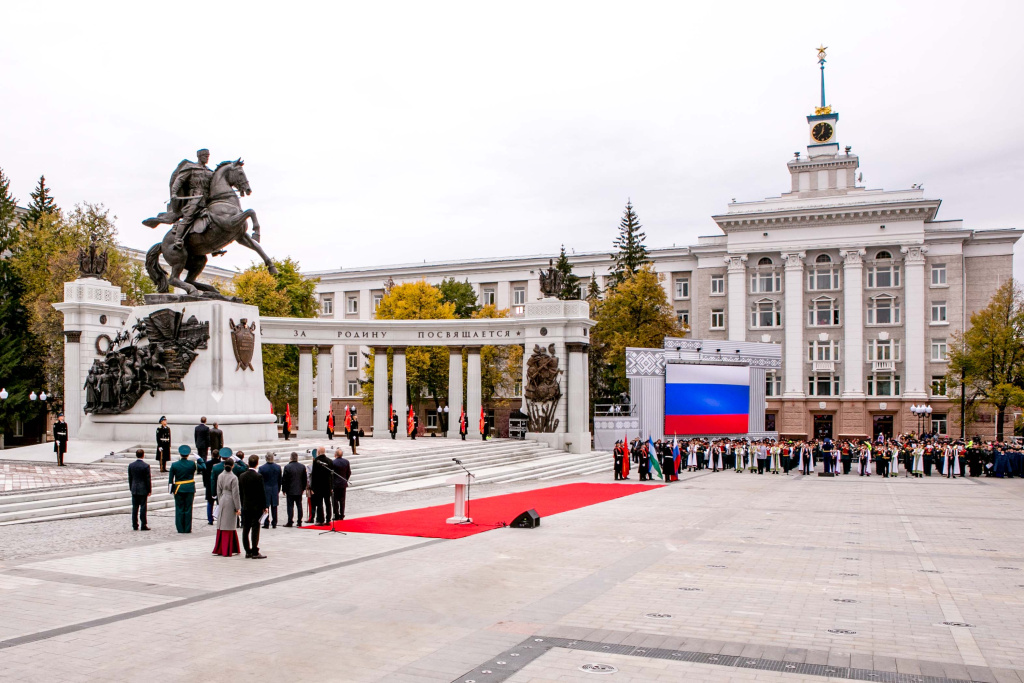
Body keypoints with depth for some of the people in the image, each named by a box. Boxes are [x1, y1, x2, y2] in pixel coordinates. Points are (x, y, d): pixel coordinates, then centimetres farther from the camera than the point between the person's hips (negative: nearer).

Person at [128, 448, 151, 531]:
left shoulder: (131, 465, 2)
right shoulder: (146, 466, -13)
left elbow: (130, 478, 8)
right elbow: (148, 479, -10)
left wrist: (131, 488, 17)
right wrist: (149, 490, -3)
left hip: (134, 489, 4)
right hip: (143, 490, -4)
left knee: (135, 508, 9)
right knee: (143, 507, 0)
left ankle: (135, 525, 12)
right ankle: (143, 525, 2)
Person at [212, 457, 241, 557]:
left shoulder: (220, 476, 3)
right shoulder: (233, 478, -14)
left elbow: (218, 491, 10)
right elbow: (235, 494, -12)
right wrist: (238, 508, -7)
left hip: (222, 501, 6)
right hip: (230, 502, -6)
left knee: (221, 525, 12)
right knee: (229, 526, 0)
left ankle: (219, 549, 18)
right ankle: (227, 550, 5)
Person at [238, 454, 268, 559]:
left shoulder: (242, 476, 3)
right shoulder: (258, 476, -14)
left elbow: (240, 492, 9)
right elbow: (262, 492, -11)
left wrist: (243, 505, 16)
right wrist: (264, 507, -3)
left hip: (246, 506, 6)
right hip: (256, 507, -6)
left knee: (245, 529, 9)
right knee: (255, 529, -3)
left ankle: (248, 551, 15)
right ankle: (255, 552, -2)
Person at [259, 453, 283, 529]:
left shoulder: (262, 468, -13)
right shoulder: (278, 467, -2)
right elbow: (280, 480, 5)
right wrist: (278, 490, 16)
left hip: (265, 490, -3)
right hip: (275, 490, 3)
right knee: (274, 507, 9)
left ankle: (266, 524, 4)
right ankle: (274, 523, 13)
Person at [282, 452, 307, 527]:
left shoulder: (287, 467, -12)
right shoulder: (302, 467, 2)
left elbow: (284, 480, -8)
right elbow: (304, 479, 8)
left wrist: (284, 490, 1)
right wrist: (303, 488, 17)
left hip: (290, 490, -4)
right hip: (299, 490, 4)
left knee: (290, 506, 1)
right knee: (299, 506, 8)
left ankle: (290, 522, 2)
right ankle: (299, 522, 11)